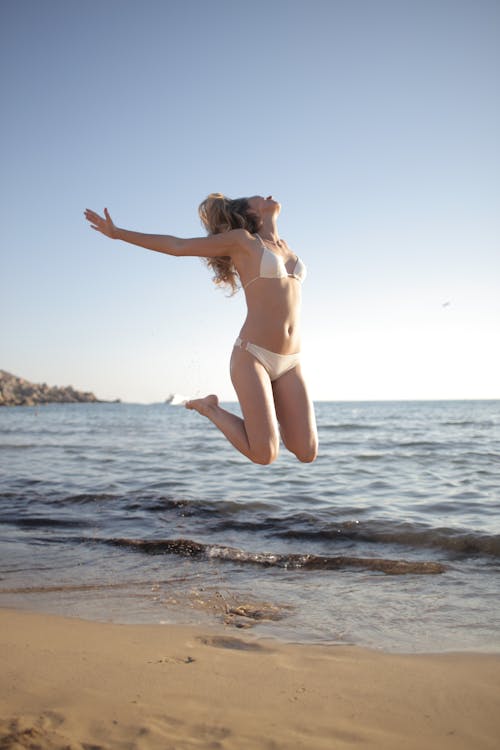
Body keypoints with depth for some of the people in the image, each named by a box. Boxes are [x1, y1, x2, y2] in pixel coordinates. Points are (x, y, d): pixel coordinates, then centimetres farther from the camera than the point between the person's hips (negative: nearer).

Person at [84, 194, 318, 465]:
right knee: (264, 455, -11)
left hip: (288, 365, 6)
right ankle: (209, 408, 14)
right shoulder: (240, 238, 3)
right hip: (251, 356, -5)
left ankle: (265, 410, 22)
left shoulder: (282, 246, 20)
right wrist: (118, 233, 6)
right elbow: (178, 246, 5)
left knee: (307, 454, -6)